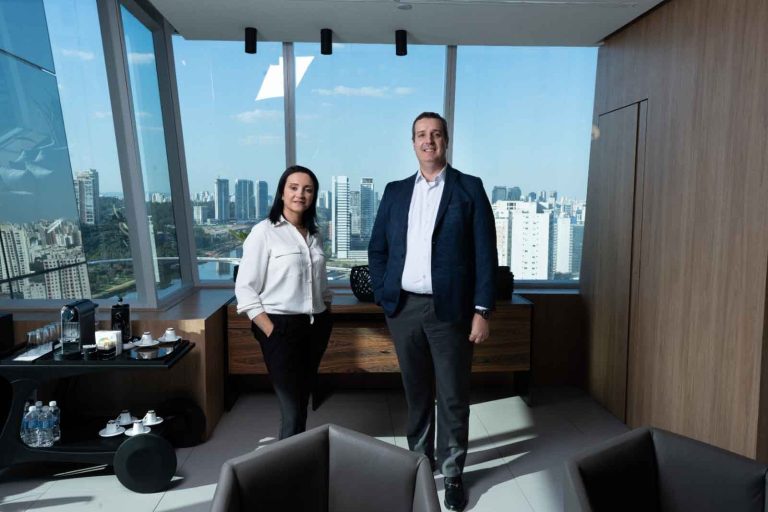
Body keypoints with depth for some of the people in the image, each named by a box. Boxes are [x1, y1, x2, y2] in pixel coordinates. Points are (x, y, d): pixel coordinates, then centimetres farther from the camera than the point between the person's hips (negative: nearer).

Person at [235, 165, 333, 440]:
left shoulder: (314, 234, 11)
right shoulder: (264, 232, -7)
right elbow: (244, 288, -10)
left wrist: (327, 318, 11)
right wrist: (271, 331, -15)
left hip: (316, 327, 6)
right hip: (281, 327, -6)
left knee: (303, 400, 15)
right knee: (292, 409, -5)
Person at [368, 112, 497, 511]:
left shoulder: (469, 189, 0)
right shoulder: (395, 192, 9)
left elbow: (486, 253, -4)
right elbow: (377, 248, 12)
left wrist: (482, 310, -10)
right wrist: (383, 296, 2)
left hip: (450, 309, -3)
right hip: (404, 309, 3)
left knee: (452, 396, 6)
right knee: (416, 391, 16)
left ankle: (451, 474, 22)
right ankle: (419, 461, 33)